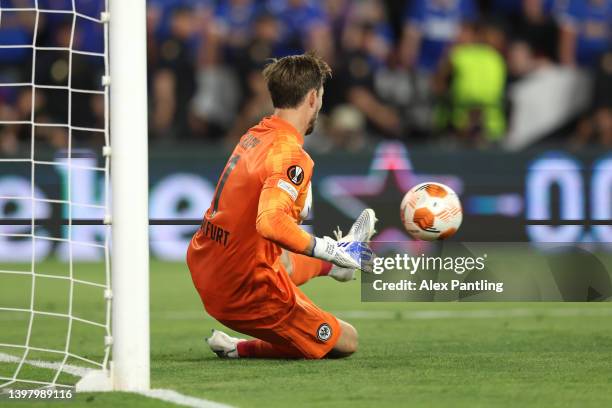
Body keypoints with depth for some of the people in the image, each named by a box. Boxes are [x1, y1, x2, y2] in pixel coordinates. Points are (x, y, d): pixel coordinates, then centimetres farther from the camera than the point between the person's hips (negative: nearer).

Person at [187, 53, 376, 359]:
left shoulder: (252, 137, 3)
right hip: (247, 294, -9)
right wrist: (327, 250, -27)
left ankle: (345, 251, 65)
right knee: (346, 341, 4)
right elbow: (270, 223, -39)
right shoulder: (291, 156, -24)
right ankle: (240, 349, 4)